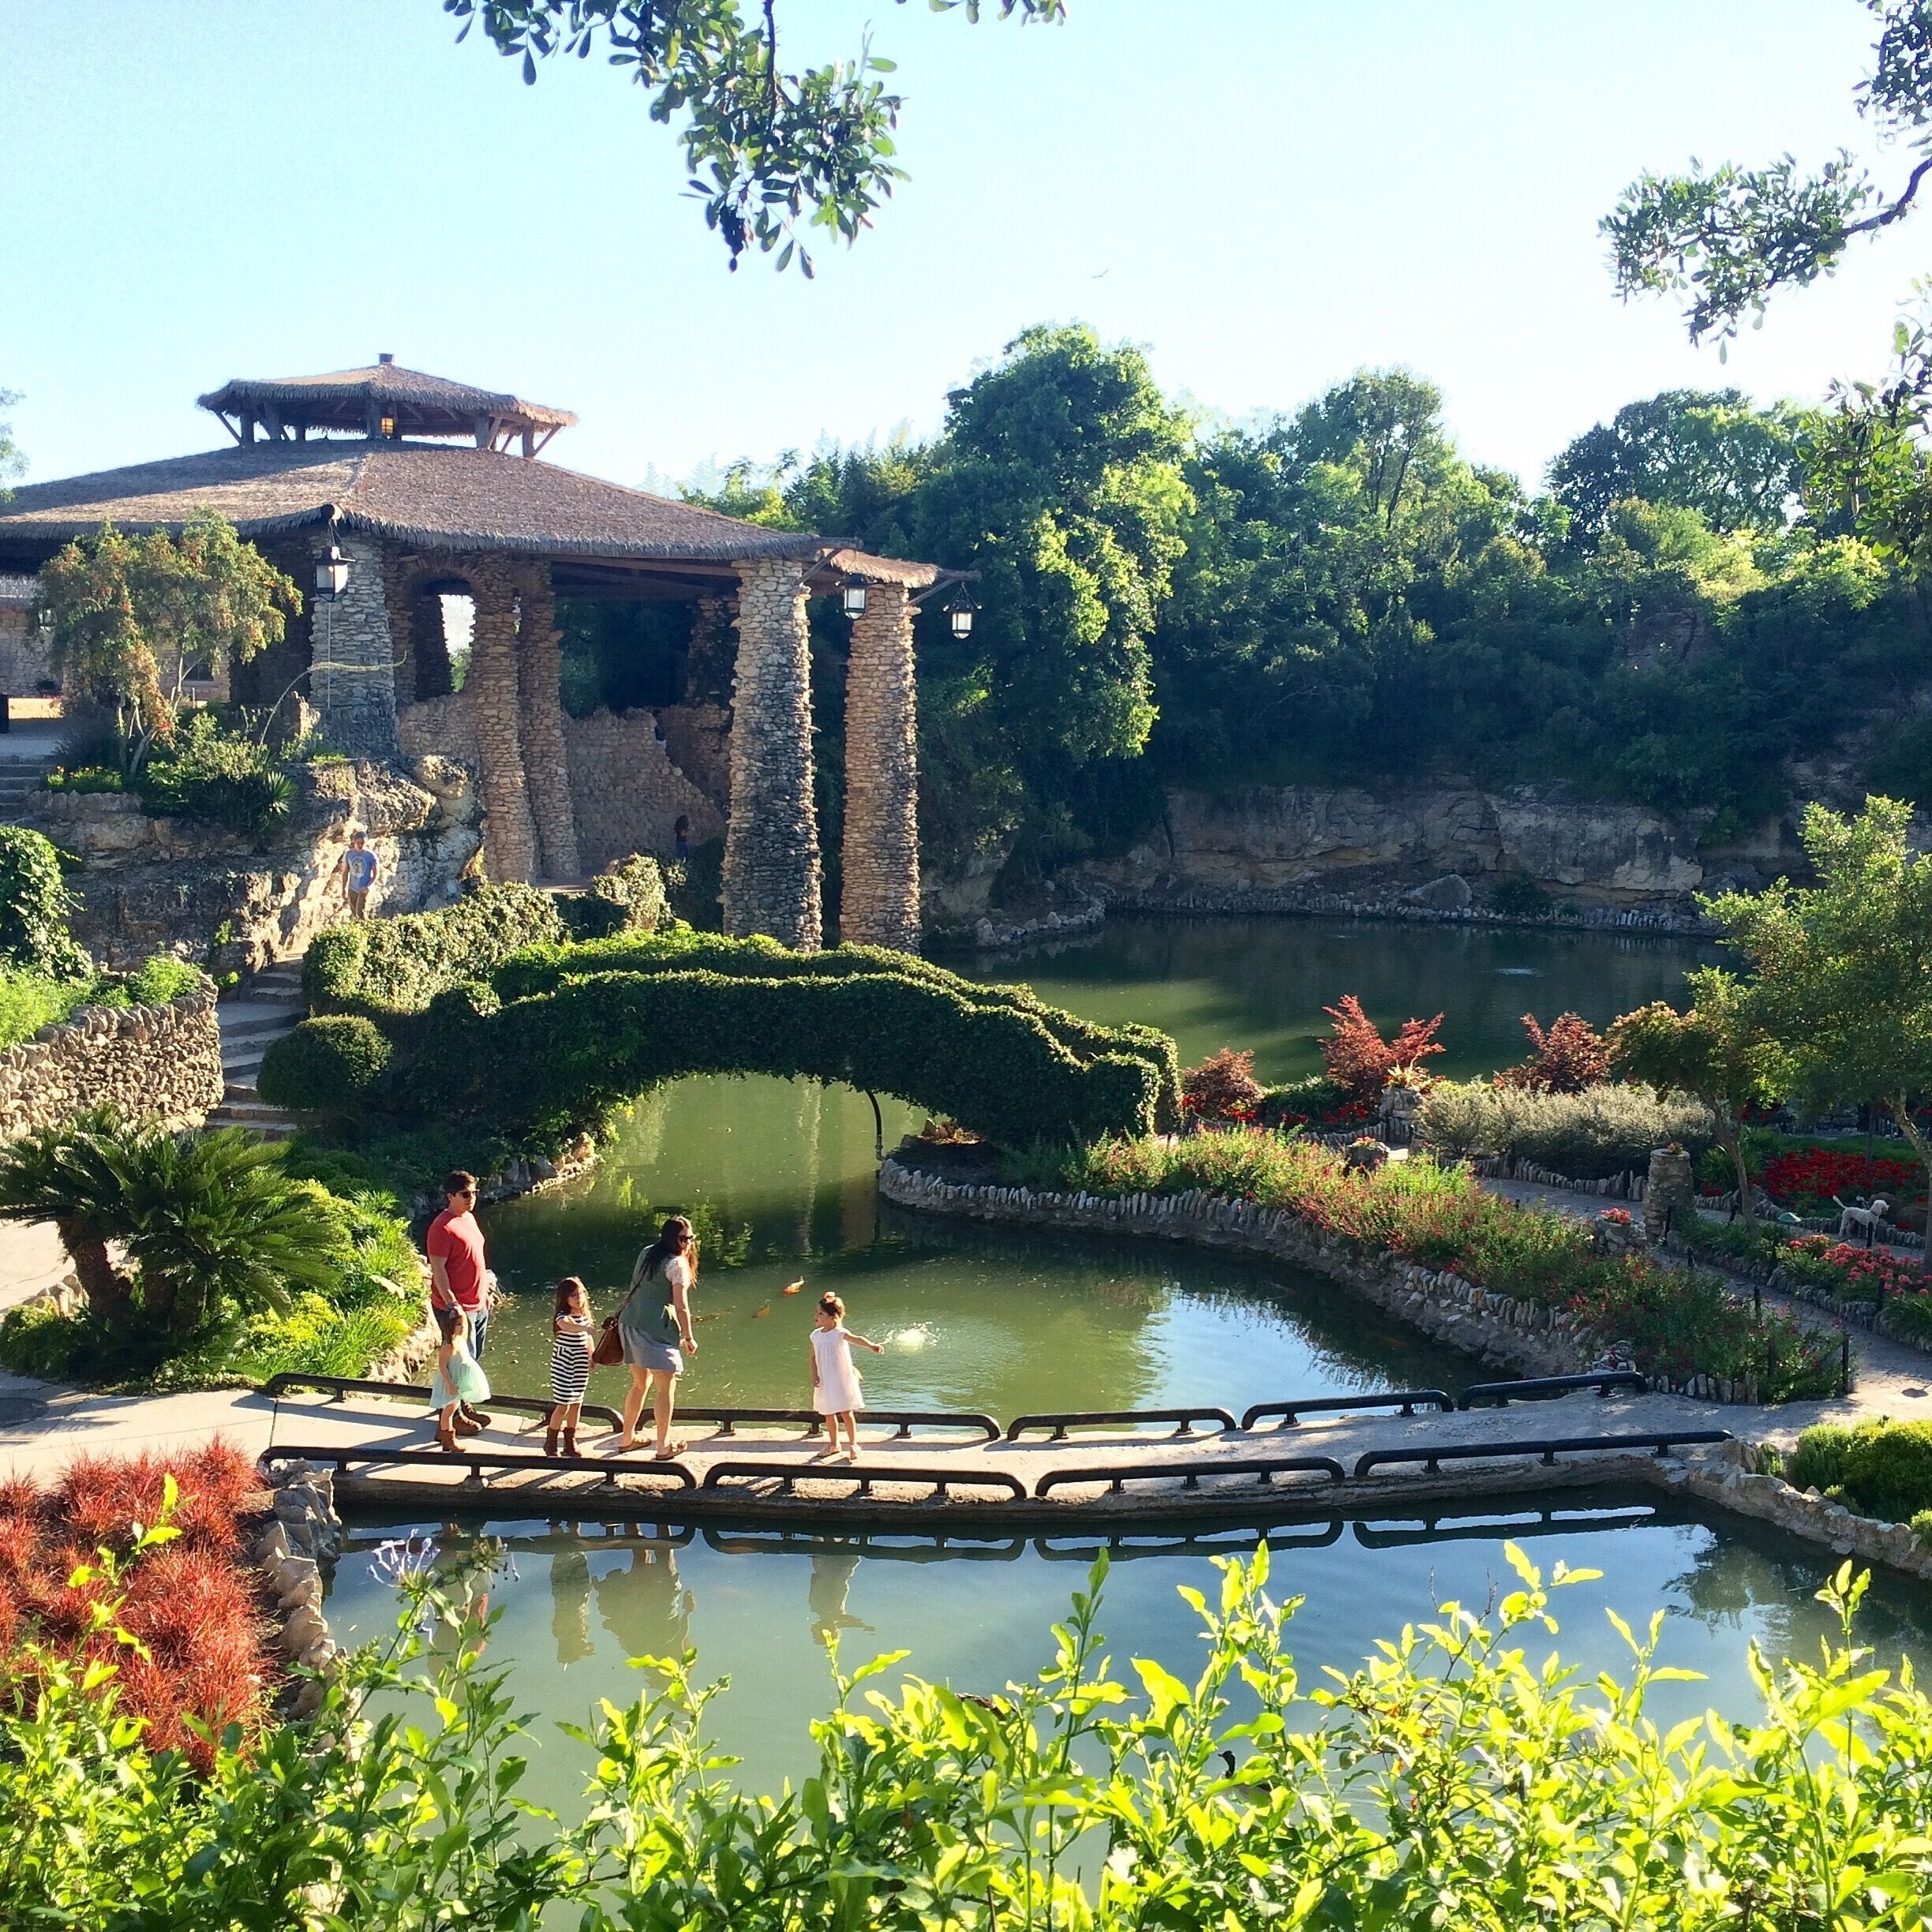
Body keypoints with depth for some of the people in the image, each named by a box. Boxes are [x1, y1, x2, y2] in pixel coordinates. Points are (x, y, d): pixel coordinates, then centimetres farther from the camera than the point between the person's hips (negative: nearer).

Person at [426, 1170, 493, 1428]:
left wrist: (485, 1292, 21)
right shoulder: (443, 1228, -20)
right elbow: (438, 1270, -22)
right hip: (457, 1307, -9)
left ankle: (466, 1405, 31)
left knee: (474, 1359, 18)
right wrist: (452, 1305, -25)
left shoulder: (469, 1218, 9)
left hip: (478, 1304, 9)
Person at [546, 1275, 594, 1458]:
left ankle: (570, 1443, 24)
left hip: (581, 1367, 7)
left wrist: (591, 1358, 24)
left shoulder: (585, 1316, 5)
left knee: (576, 1404, 12)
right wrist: (587, 1328, -58)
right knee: (563, 1406, -4)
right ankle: (550, 1443, 12)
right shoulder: (563, 1317, -18)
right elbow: (567, 1326, -43)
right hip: (563, 1366, -7)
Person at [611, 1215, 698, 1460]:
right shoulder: (677, 1264, -7)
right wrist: (688, 1338, -1)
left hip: (629, 1322, 8)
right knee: (666, 1387, 0)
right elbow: (681, 1306, -9)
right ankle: (663, 1448, 1)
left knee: (640, 1383, 22)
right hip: (655, 1327, -8)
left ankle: (626, 1439, 31)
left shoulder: (647, 1254, 16)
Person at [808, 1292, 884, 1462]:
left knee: (846, 1413, -1)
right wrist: (814, 1375, -3)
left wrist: (872, 1346, -55)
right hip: (825, 1382, 6)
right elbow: (813, 1357, 11)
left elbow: (857, 1339, -36)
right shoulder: (816, 1335, 1)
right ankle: (834, 1445, 32)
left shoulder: (840, 1333, -18)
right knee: (828, 1414, 15)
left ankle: (853, 1445, 14)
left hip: (842, 1379, -6)